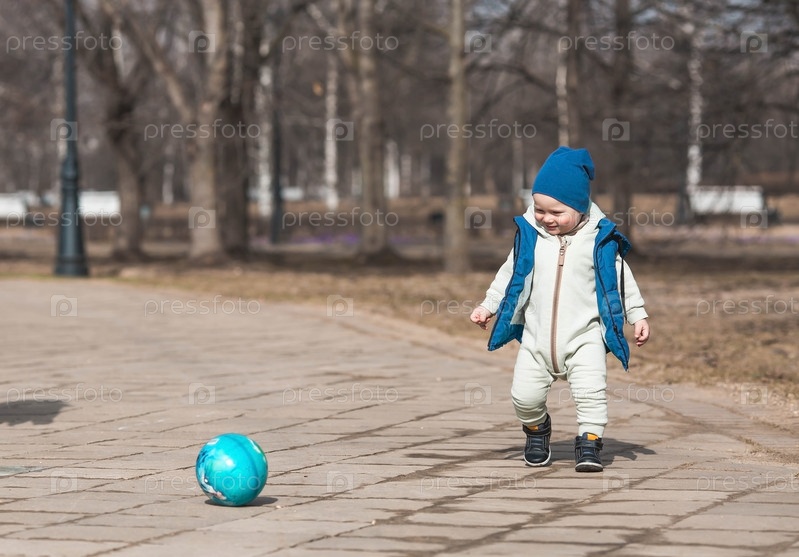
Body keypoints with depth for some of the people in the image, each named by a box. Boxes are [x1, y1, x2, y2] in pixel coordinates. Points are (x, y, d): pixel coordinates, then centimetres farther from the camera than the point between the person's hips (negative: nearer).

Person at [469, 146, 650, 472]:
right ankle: (536, 430, 27)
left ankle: (589, 442, -3)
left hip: (584, 337, -2)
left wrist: (637, 316, 3)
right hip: (536, 338, 3)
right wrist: (488, 306, 11)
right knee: (524, 395, -1)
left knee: (590, 391, -17)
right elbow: (510, 275, 13)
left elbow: (621, 279, 4)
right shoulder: (529, 237, 1)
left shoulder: (599, 240, -5)